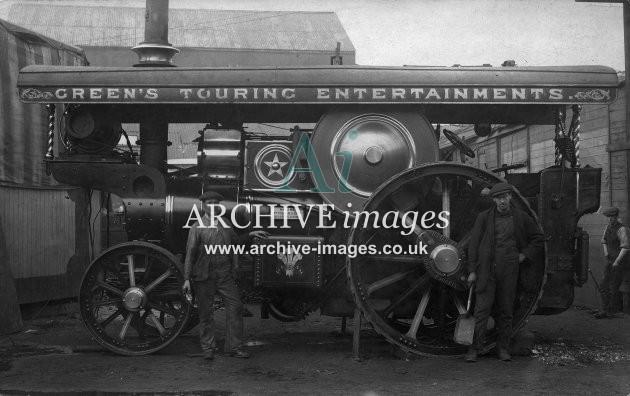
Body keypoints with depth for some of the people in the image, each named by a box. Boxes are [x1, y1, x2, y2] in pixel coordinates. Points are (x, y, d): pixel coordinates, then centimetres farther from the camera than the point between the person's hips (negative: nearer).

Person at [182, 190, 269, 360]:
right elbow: (190, 253, -4)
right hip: (204, 276, -4)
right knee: (206, 312, 4)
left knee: (235, 307, -1)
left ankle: (234, 347, 8)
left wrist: (250, 235, 14)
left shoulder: (226, 225, 12)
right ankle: (208, 348, 16)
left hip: (225, 274, 4)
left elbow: (235, 241, 29)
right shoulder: (197, 228, -1)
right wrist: (187, 279, -8)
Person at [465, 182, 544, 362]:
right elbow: (473, 244, 3)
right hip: (486, 270, -1)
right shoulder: (484, 217, 2)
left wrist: (525, 255, 5)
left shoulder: (521, 218, 6)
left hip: (509, 271, 1)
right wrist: (472, 271, -2)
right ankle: (474, 349, -1)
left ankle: (503, 348, 16)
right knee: (481, 309, -5)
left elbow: (538, 238, 18)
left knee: (506, 311, 6)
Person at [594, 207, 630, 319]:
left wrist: (617, 261, -25)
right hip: (611, 259, 8)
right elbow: (604, 241, 24)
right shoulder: (608, 227, 9)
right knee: (604, 285, 0)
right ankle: (605, 311, 0)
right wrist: (605, 252, 7)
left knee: (613, 286, -6)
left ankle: (613, 311, 7)